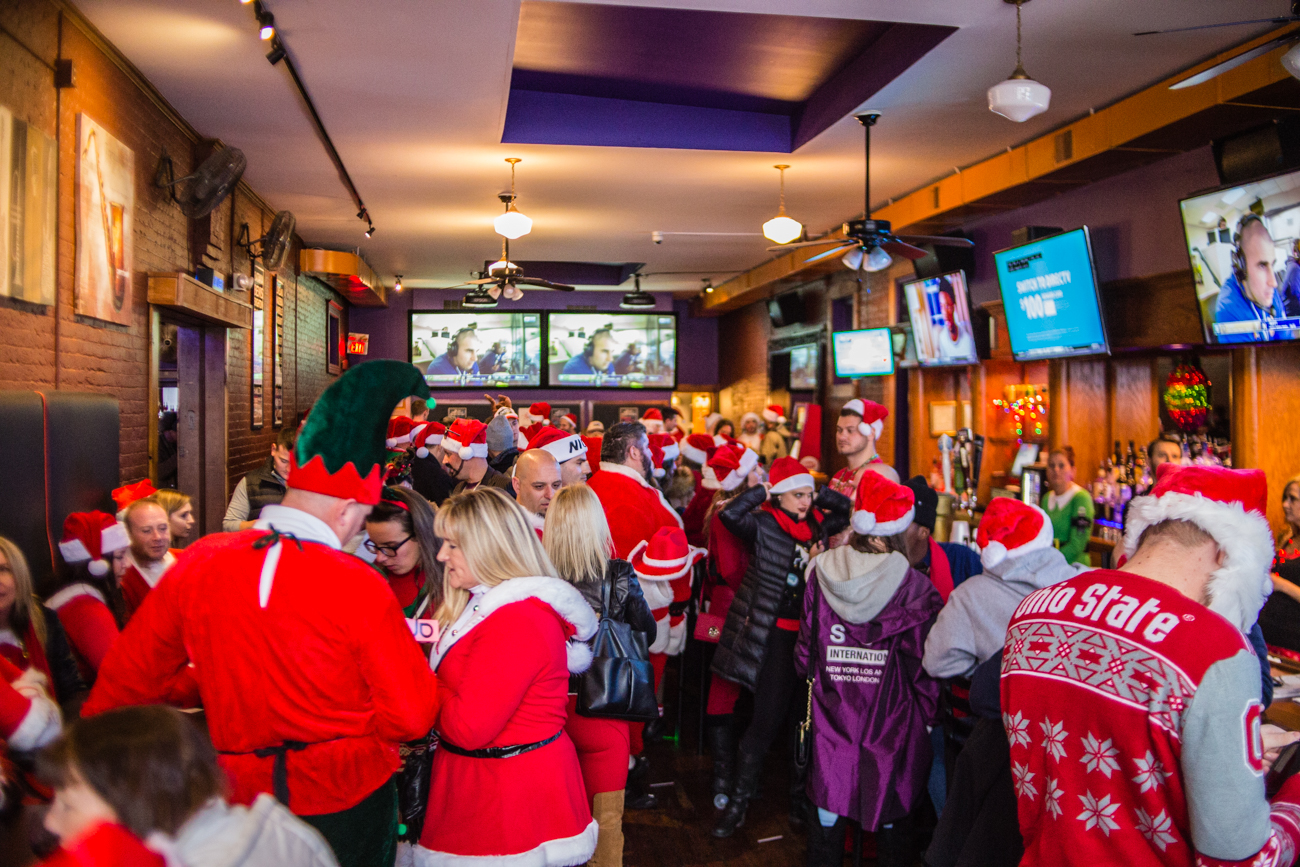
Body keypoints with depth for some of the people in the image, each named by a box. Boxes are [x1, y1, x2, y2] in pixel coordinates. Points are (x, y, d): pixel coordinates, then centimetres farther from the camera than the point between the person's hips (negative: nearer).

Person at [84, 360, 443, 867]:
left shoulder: (197, 565, -10)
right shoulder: (358, 585, -23)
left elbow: (126, 678, 3)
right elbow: (412, 716, -19)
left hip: (241, 795, 3)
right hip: (347, 801, -3)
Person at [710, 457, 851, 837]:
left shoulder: (817, 525, 7)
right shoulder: (764, 524, -9)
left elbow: (848, 508, 19)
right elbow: (729, 514, -25)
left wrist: (820, 494, 5)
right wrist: (762, 491, -14)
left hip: (810, 632, 5)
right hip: (775, 637, -5)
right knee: (767, 718, -4)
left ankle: (802, 794, 31)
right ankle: (738, 799, 12)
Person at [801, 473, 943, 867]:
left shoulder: (822, 574, -5)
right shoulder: (914, 587, -15)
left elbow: (805, 650, 2)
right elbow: (925, 665, -10)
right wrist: (928, 716, 4)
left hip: (832, 715, 2)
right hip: (892, 718, -2)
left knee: (828, 810, 15)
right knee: (891, 818, 14)